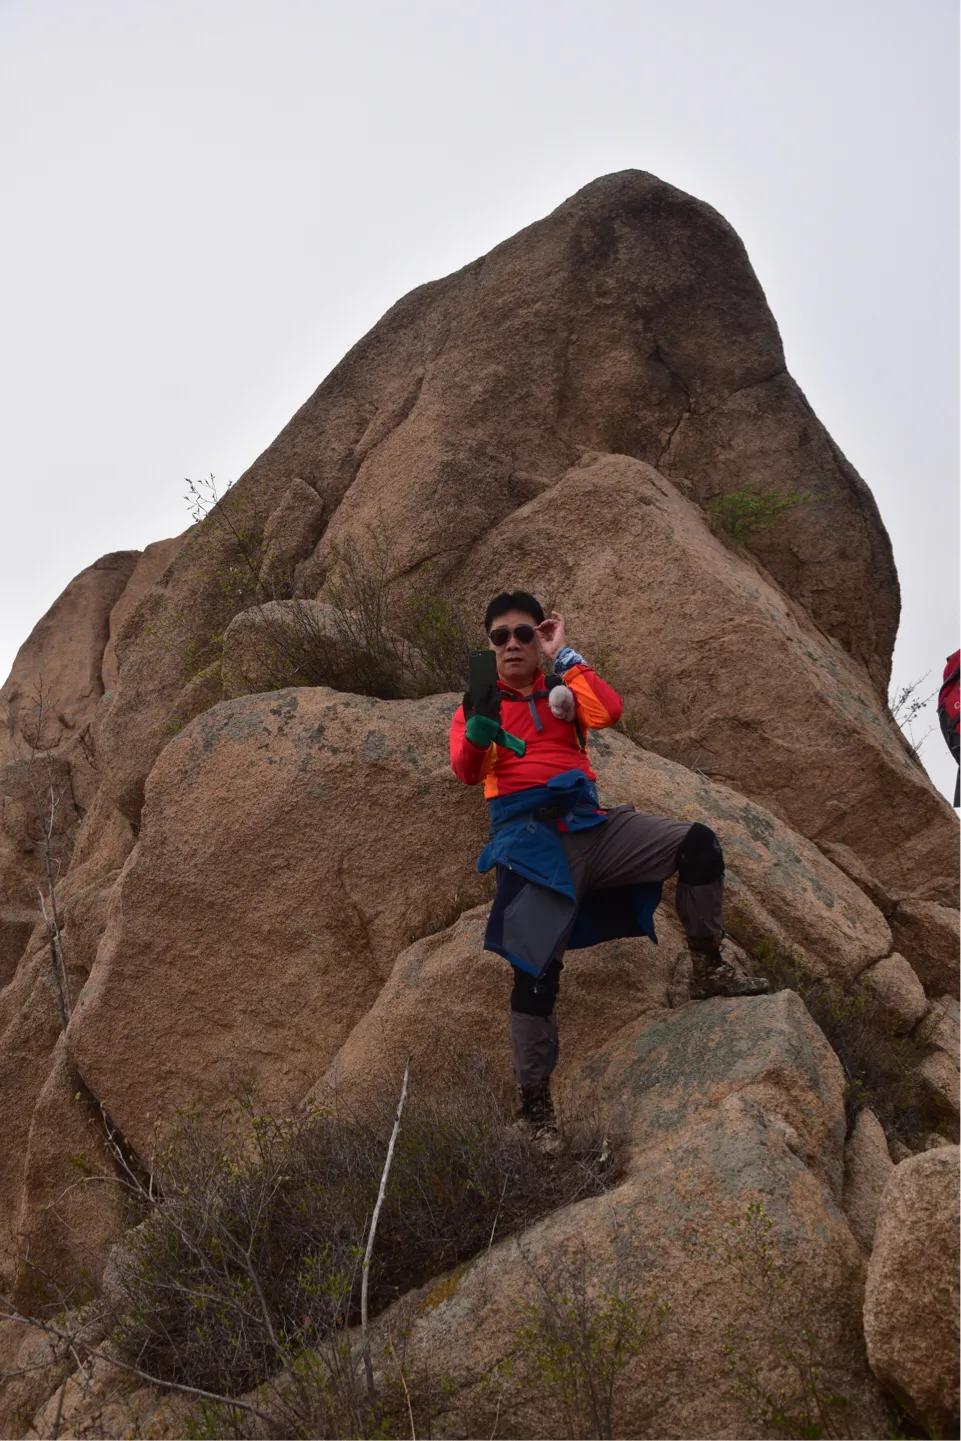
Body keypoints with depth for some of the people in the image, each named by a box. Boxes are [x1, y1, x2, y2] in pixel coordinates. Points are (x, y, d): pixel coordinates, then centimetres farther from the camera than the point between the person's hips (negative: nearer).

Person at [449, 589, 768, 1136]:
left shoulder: (561, 691, 19)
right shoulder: (478, 705, 14)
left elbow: (609, 710, -4)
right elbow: (467, 771, -6)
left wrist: (564, 654, 3)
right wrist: (479, 724, -27)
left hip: (590, 824, 3)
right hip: (531, 837, -3)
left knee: (697, 842, -12)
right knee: (537, 968, -15)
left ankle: (709, 969, 3)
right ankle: (535, 1105, -5)